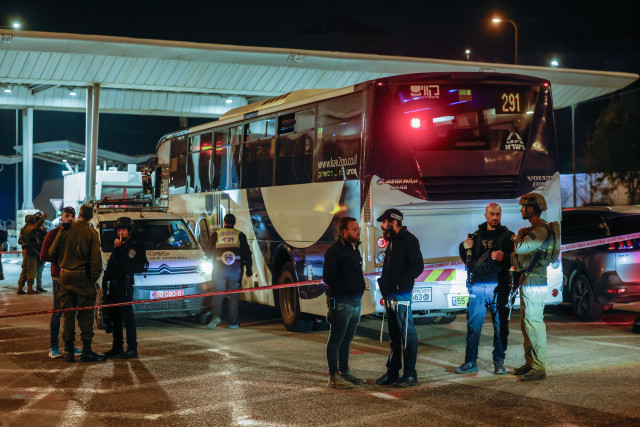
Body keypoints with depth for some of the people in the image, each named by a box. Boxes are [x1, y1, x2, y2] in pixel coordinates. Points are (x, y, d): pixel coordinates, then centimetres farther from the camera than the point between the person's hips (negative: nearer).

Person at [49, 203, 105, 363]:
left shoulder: (65, 230, 0)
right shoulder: (92, 233, -5)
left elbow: (52, 252, 2)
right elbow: (96, 259, -11)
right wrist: (94, 277, -2)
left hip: (65, 276, 2)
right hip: (83, 277, -2)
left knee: (67, 314, 9)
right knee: (85, 314, 3)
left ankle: (69, 351, 11)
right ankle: (86, 351, 3)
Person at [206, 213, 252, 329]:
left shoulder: (217, 234, 7)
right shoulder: (240, 235, 8)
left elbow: (209, 251, 10)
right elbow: (247, 253, 6)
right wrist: (248, 269, 10)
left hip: (219, 268, 0)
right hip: (236, 269, 1)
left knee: (218, 294, 4)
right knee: (233, 295, 7)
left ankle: (216, 315, -18)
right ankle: (232, 322, 8)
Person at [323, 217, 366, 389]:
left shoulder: (354, 249, 16)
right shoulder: (334, 251, -12)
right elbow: (328, 277, -18)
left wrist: (360, 289, 12)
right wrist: (346, 289, -20)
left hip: (356, 302, 9)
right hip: (341, 302, -9)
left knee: (347, 339, 16)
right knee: (336, 339, -3)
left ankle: (344, 372, 24)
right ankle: (334, 376, 1)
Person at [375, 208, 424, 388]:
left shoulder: (408, 240, -8)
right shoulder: (392, 241, 20)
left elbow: (417, 267, -15)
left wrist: (399, 284, -19)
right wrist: (385, 291, 16)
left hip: (402, 295, -9)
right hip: (390, 296, 9)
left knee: (407, 334, -6)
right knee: (393, 336, 13)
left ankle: (410, 375, -2)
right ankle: (392, 372, 19)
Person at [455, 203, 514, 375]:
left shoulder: (507, 236, 7)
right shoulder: (476, 236, 15)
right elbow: (467, 260, 22)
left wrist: (504, 257, -21)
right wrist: (464, 248, 3)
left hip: (498, 287, -2)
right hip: (477, 286, 2)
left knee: (500, 325, 1)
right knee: (473, 324, 0)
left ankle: (499, 362, 11)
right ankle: (470, 362, 6)